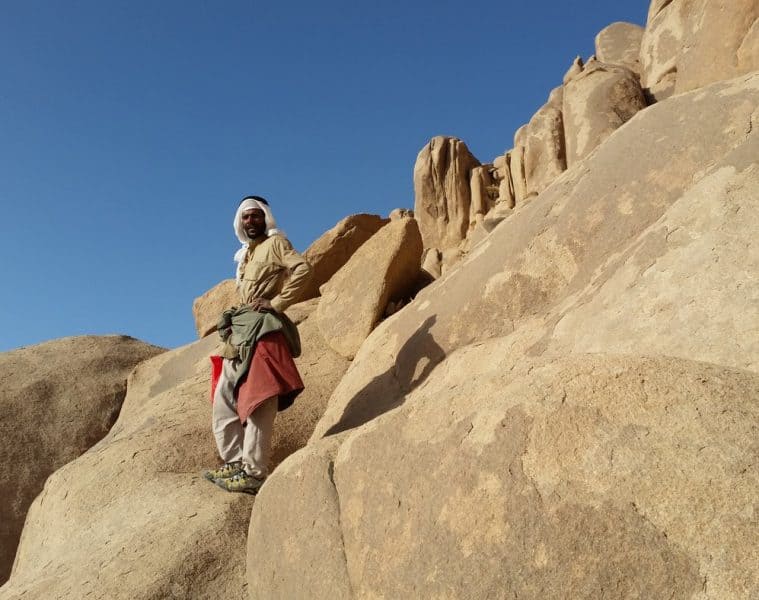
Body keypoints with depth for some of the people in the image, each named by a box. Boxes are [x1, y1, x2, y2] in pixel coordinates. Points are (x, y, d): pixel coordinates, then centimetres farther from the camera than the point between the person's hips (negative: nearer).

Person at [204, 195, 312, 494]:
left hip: (262, 329, -9)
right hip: (240, 334, 9)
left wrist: (276, 303, -16)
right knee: (224, 399, 6)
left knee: (256, 403, -12)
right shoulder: (245, 255, 27)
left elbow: (303, 268, -15)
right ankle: (234, 463, 10)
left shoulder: (275, 243, 2)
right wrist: (231, 325, 14)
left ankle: (253, 472, -11)